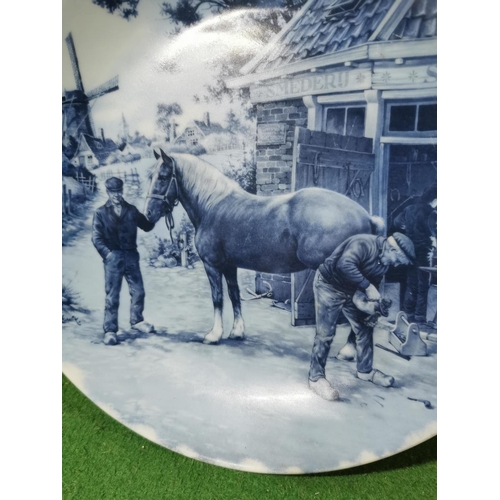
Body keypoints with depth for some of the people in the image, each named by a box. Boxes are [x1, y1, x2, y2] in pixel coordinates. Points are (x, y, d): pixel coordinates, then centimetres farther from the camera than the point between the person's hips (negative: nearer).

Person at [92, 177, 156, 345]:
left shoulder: (131, 210, 10)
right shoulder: (101, 213, 4)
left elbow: (146, 226, 11)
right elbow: (96, 237, -1)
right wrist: (107, 253, -13)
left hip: (131, 256, 3)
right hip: (113, 258, -3)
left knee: (138, 291, 9)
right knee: (112, 296, 1)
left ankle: (136, 321, 29)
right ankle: (110, 330, 10)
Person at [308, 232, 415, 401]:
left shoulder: (384, 262, 1)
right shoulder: (364, 243, -28)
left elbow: (373, 284, 10)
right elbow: (344, 264, -43)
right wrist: (368, 287, -36)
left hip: (349, 290, 9)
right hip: (329, 285, -9)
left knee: (365, 327, 12)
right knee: (325, 334, -9)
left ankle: (365, 370, 29)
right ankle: (316, 378, 5)